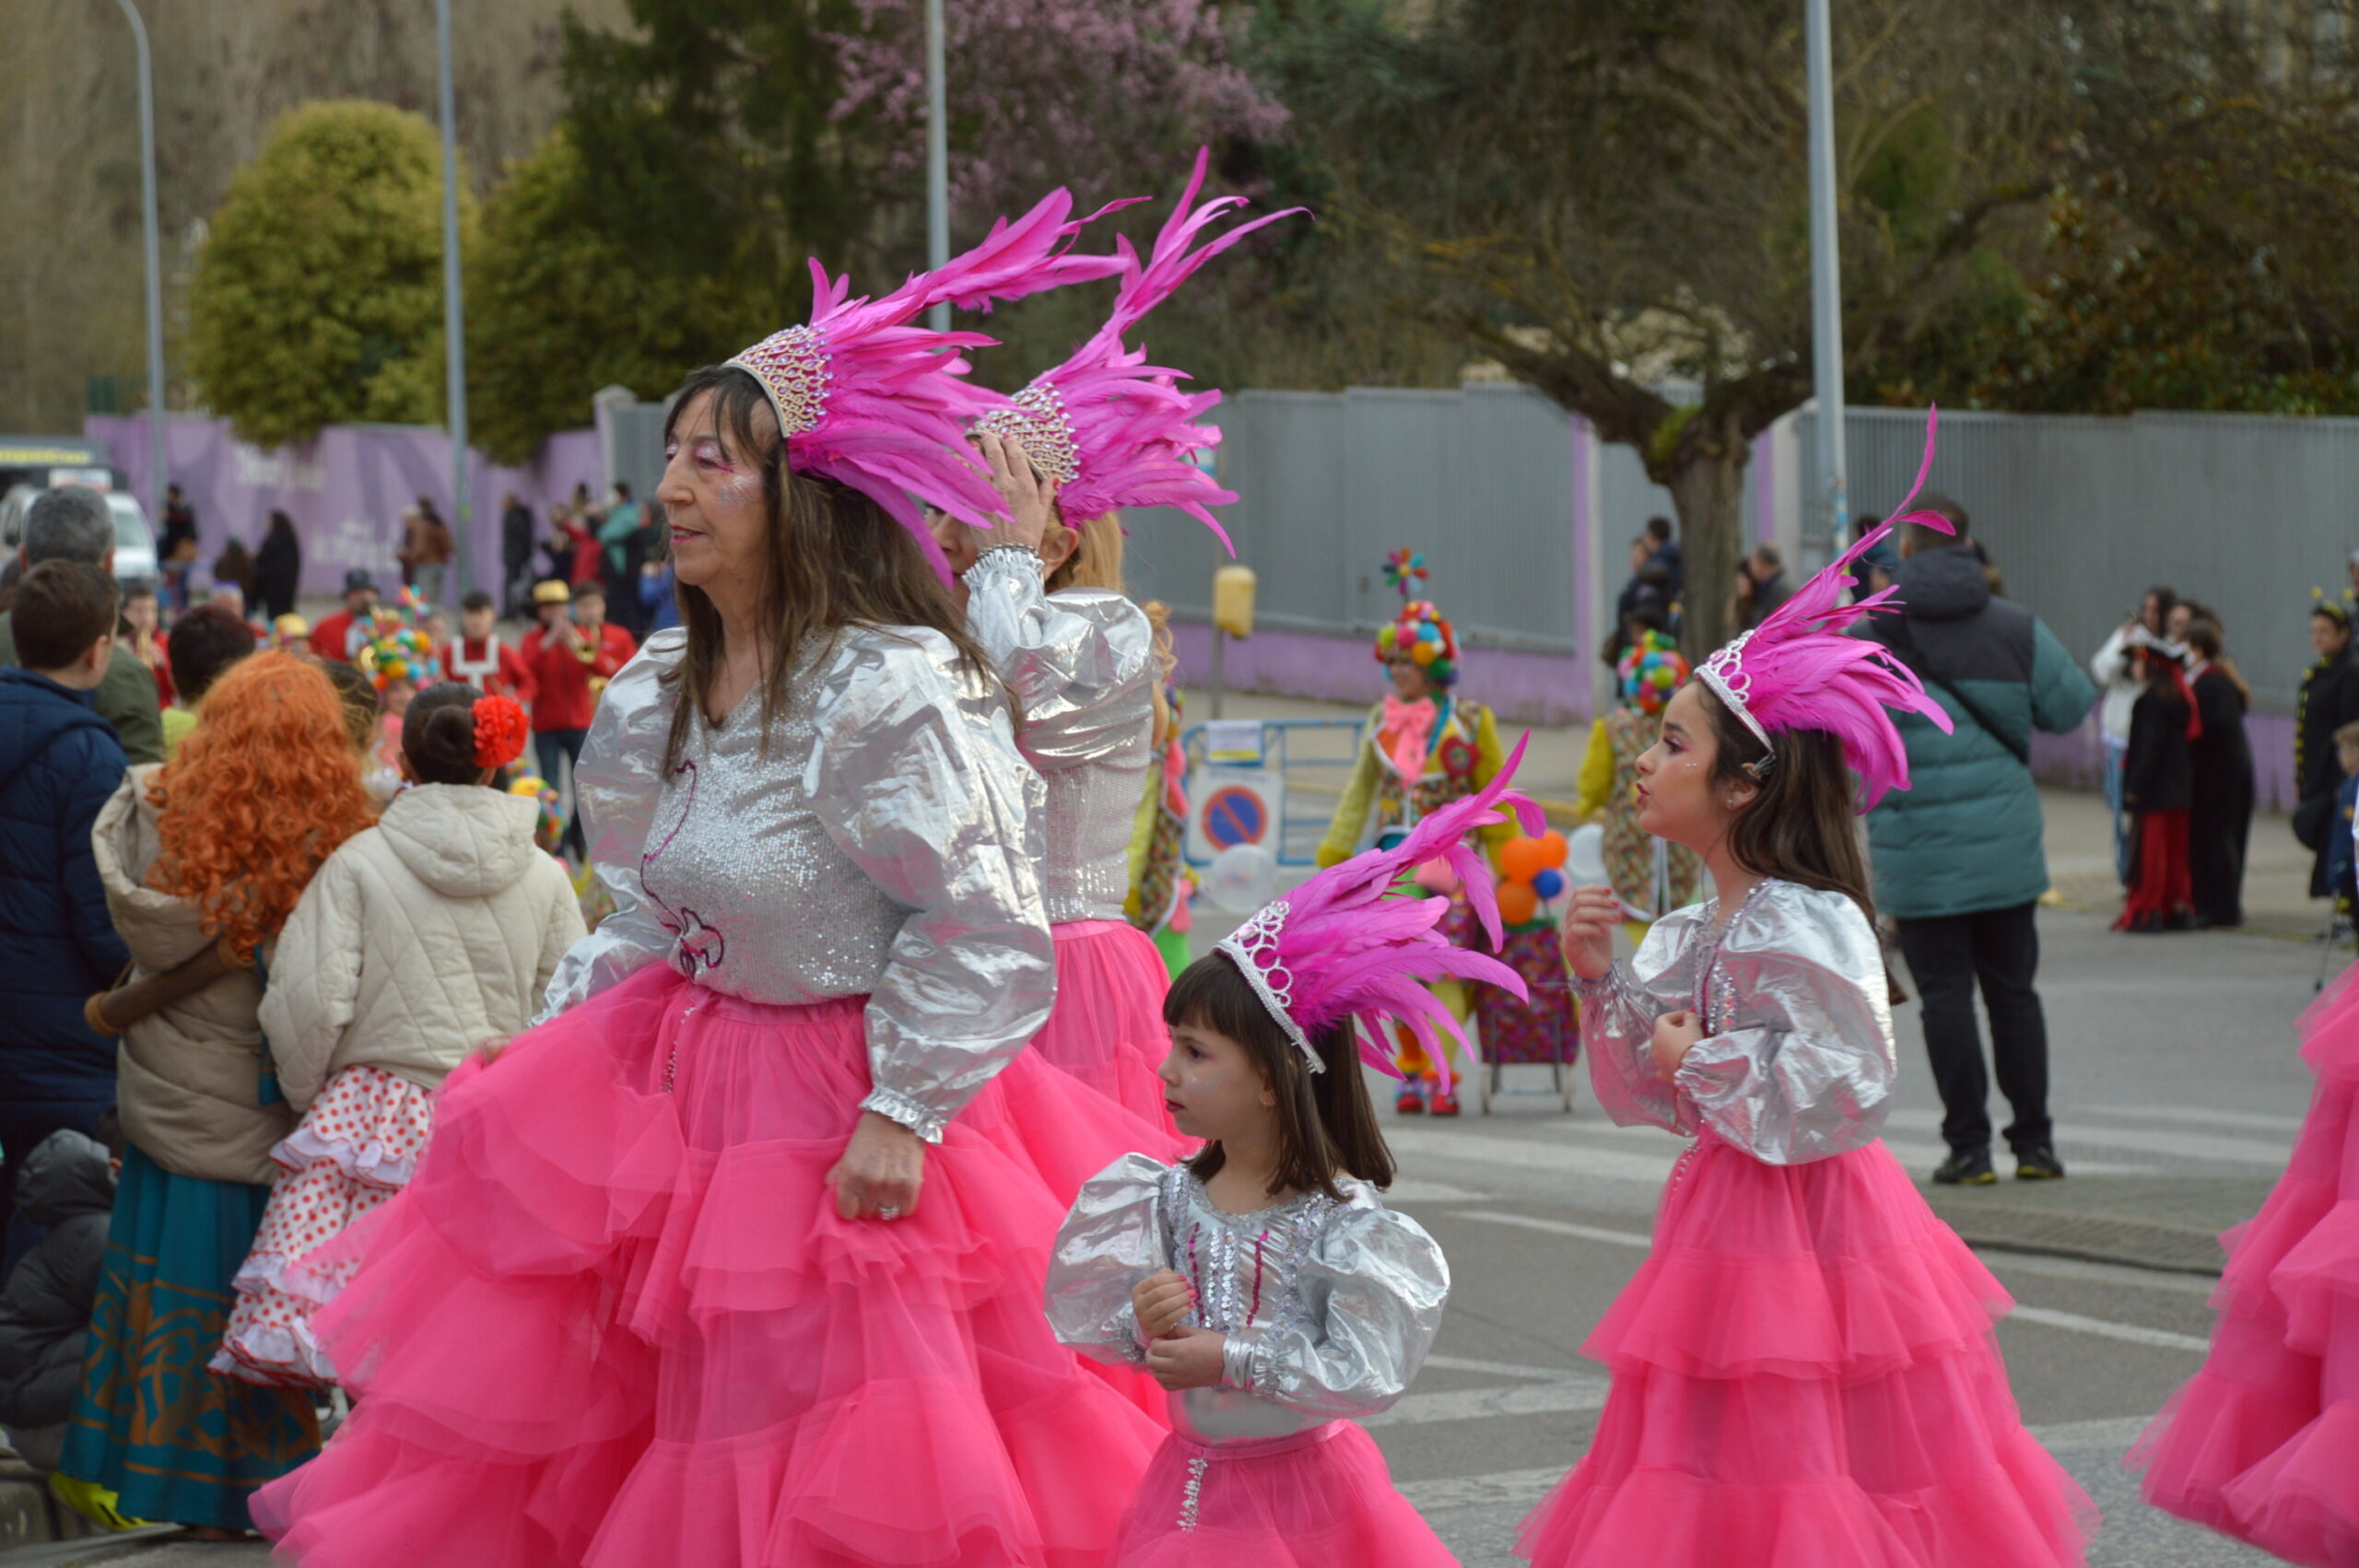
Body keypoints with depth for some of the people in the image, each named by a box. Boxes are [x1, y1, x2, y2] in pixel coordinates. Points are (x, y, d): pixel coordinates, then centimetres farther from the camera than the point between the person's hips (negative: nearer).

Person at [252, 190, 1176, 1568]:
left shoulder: (896, 693, -21)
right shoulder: (668, 693, 7)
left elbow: (985, 925, -22)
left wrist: (904, 1112, -23)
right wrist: (558, 1030, 12)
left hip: (847, 1119, -9)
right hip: (681, 1071, 9)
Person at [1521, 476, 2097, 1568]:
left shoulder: (1807, 928, -17)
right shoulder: (1694, 934, 9)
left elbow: (1845, 1093, -23)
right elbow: (1650, 1097, 14)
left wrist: (1705, 1061, -16)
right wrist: (1603, 983, 1)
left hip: (1806, 1222, -9)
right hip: (1728, 1216, 9)